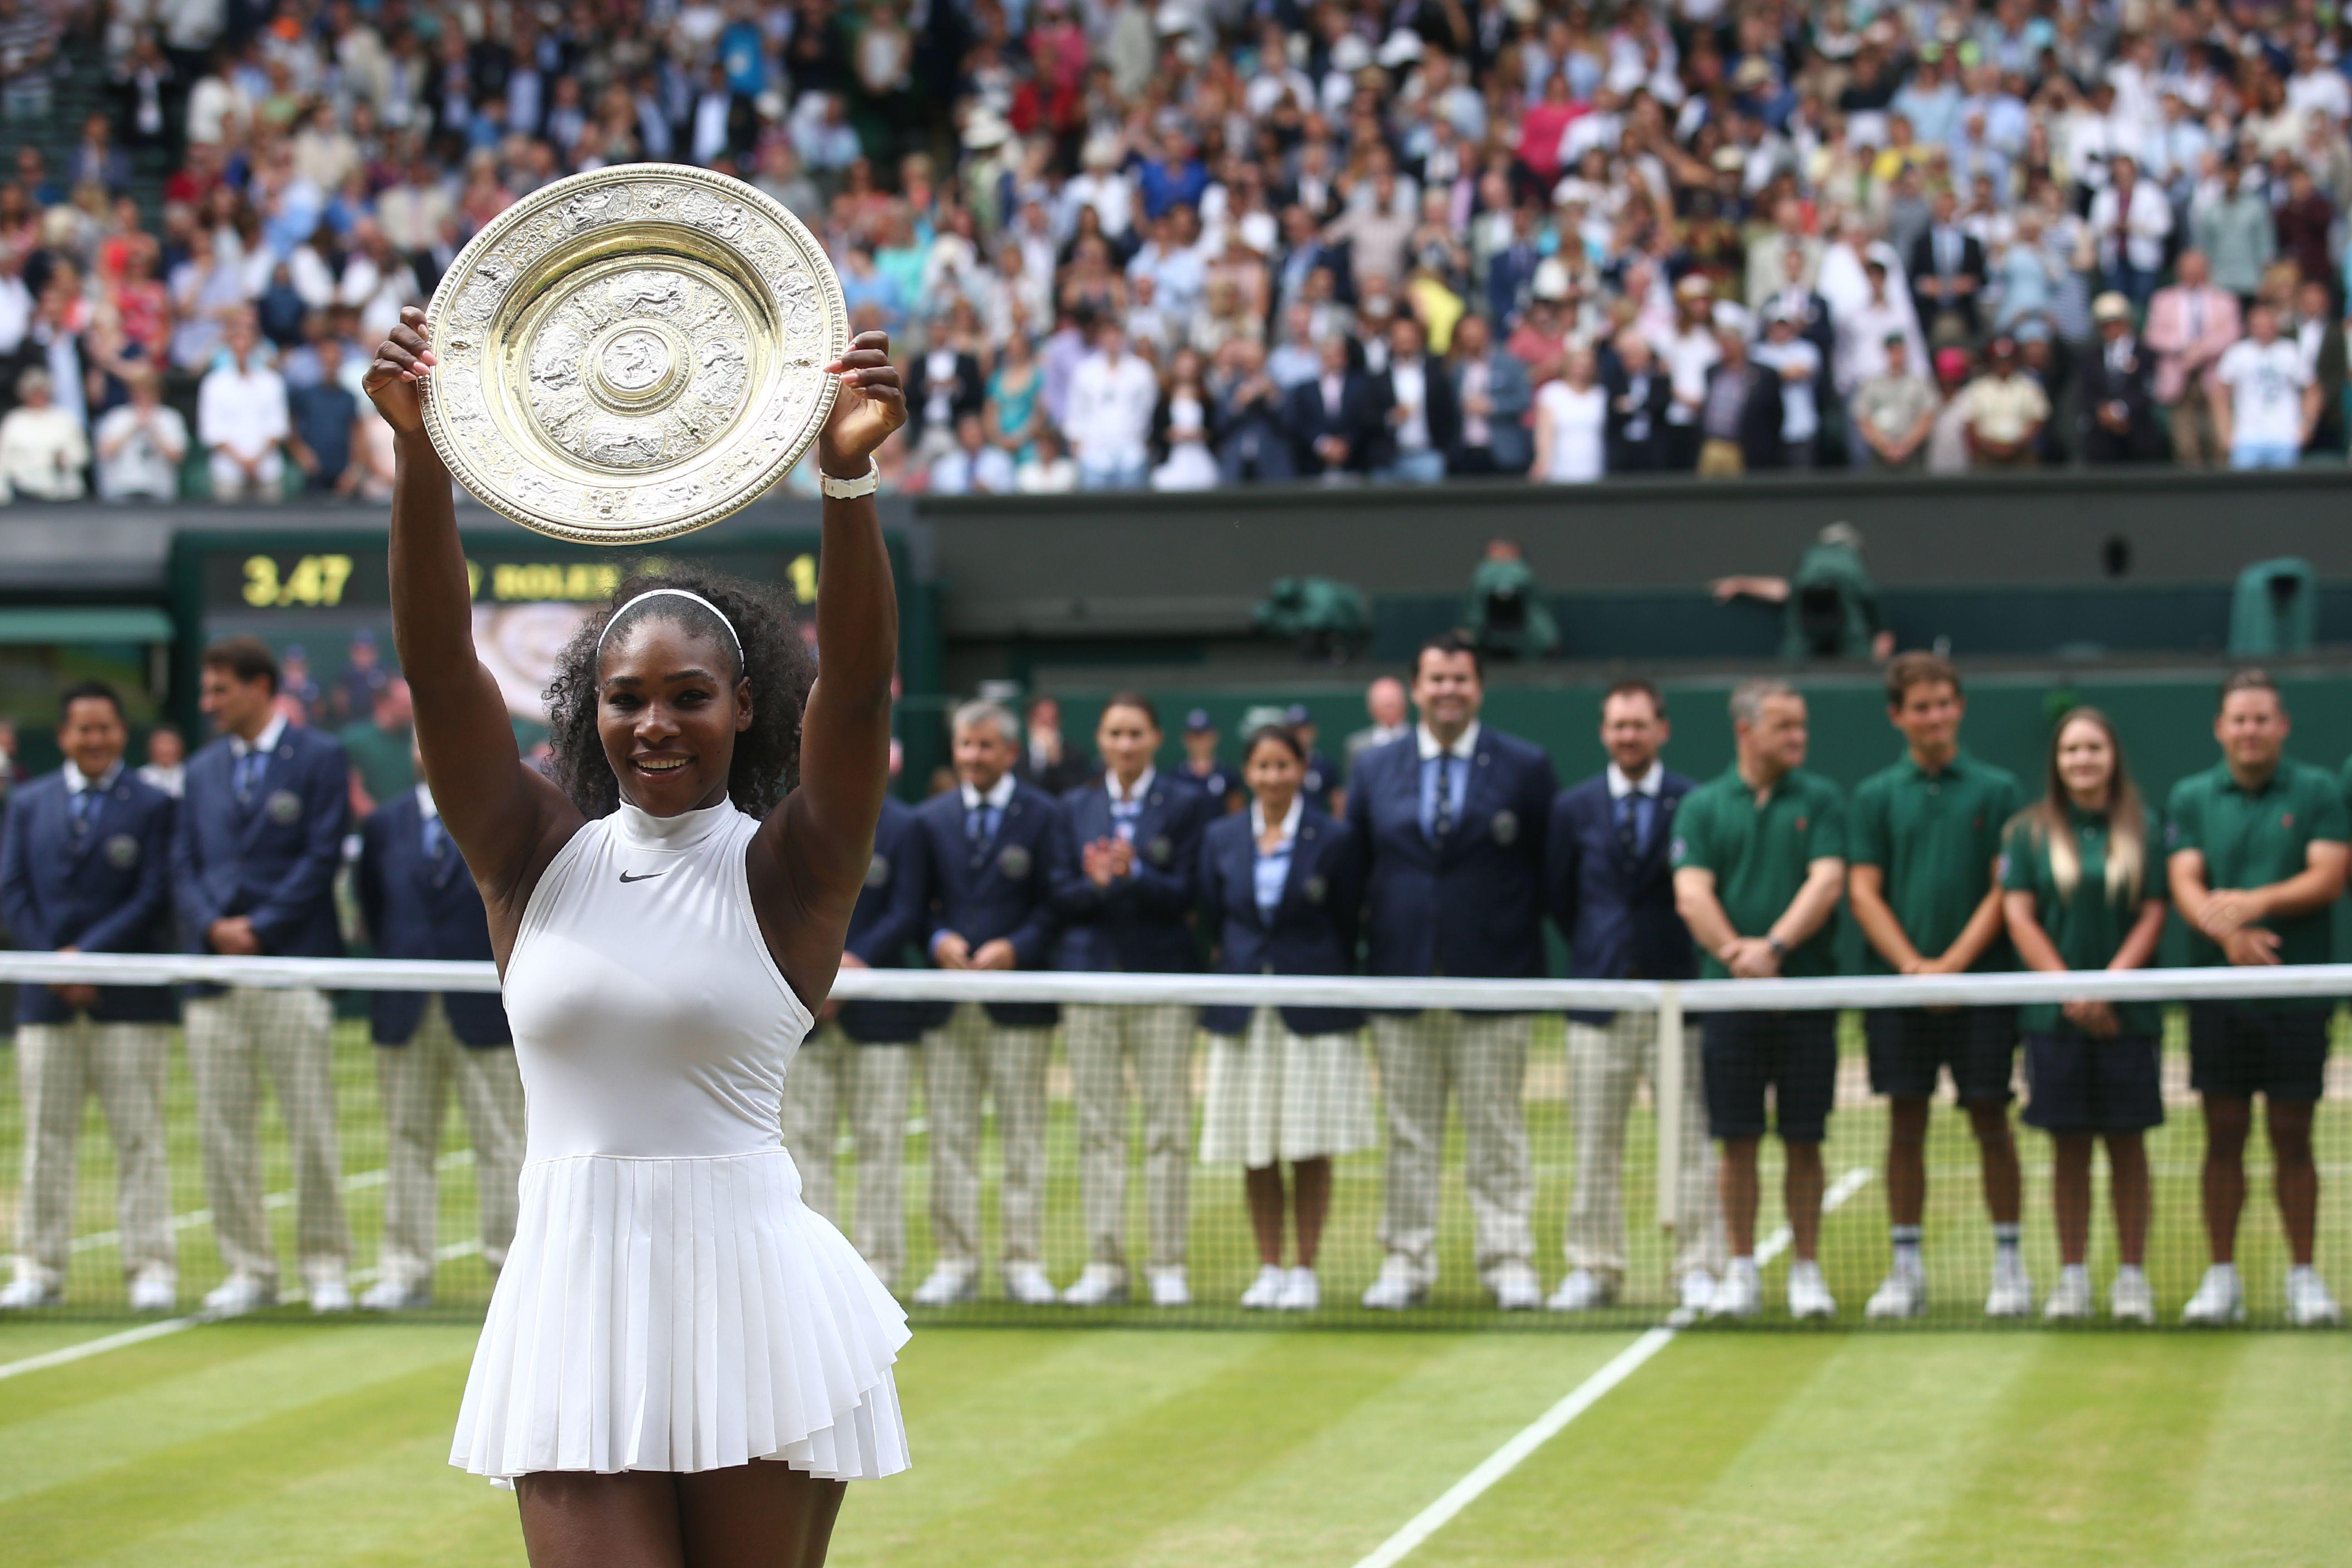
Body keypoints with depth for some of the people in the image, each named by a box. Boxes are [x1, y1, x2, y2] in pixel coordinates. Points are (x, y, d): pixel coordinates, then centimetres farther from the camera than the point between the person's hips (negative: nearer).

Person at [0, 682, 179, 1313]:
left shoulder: (152, 806, 2)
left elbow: (154, 899, -5)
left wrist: (86, 954, -12)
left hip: (129, 1000, -3)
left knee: (139, 1136, -1)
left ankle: (152, 1270, 1)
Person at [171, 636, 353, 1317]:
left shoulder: (320, 759, 2)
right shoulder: (203, 771, 17)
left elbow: (322, 858, -5)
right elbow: (183, 867, 12)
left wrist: (260, 927, -11)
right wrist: (212, 926, -7)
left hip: (292, 968, -5)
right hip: (216, 977, 5)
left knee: (312, 1126, -3)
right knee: (221, 1131, 3)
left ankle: (325, 1266, 6)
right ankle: (248, 1268, 10)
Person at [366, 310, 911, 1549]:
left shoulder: (785, 870, 1)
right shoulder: (537, 852, 7)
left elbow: (858, 687, -14)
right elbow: (438, 664, -4)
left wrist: (847, 477, -29)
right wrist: (420, 454, -18)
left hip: (750, 1295, -1)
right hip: (572, 1298, 2)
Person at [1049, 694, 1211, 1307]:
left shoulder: (1186, 803, 4)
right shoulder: (1076, 807, 12)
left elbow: (1186, 895, -4)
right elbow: (1060, 899, 6)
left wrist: (1134, 875, -20)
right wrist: (1096, 884, -15)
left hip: (1161, 979, -2)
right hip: (1090, 976, 2)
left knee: (1167, 1128, -2)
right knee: (1097, 1128, 1)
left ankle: (1168, 1267, 3)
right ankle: (1103, 1266, 5)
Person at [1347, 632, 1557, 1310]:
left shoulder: (1526, 769, 2)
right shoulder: (1374, 770, 9)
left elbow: (1555, 871, 3)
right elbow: (1352, 872, 11)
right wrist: (1354, 957, 4)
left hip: (1493, 981, -2)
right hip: (1401, 976, 2)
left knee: (1497, 1130, 1)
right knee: (1408, 1133, 6)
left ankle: (1508, 1261, 6)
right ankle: (1405, 1262, 11)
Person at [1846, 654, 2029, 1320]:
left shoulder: (1997, 790, 4)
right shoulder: (1875, 796, 7)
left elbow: (2005, 889, -1)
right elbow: (1864, 892, 2)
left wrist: (1955, 962, -12)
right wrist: (1912, 965, -11)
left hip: (1979, 981, -1)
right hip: (1896, 982, 1)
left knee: (1990, 1120, 0)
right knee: (1906, 1123, 2)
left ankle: (2009, 1263, 8)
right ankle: (1906, 1268, 8)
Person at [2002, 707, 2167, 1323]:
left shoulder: (2143, 832, 5)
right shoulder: (2030, 833, 5)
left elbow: (2152, 916, 0)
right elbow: (2019, 916, 0)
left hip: (2128, 1014, 0)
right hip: (2055, 1015, 0)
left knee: (2126, 1142, 2)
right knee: (2068, 1145, 3)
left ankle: (2132, 1276, 8)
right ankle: (2072, 1276, 9)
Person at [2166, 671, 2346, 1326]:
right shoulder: (2191, 798, 7)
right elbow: (2185, 884, -3)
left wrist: (2258, 902, -20)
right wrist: (2227, 932, -22)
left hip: (2298, 995, -1)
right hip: (2217, 995, 1)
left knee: (2292, 1138, 2)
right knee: (2223, 1137, 4)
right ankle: (2221, 1277, 10)